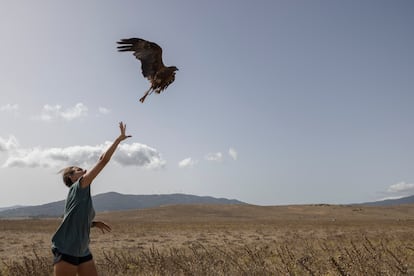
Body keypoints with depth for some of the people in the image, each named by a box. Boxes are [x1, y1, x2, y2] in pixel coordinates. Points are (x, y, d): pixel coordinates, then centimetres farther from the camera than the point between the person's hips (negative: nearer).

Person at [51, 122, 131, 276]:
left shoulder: (84, 194, 16)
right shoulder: (77, 188, -8)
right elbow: (103, 161, -13)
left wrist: (95, 223, 11)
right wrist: (120, 138, -10)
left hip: (83, 252, 9)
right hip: (66, 251, -9)